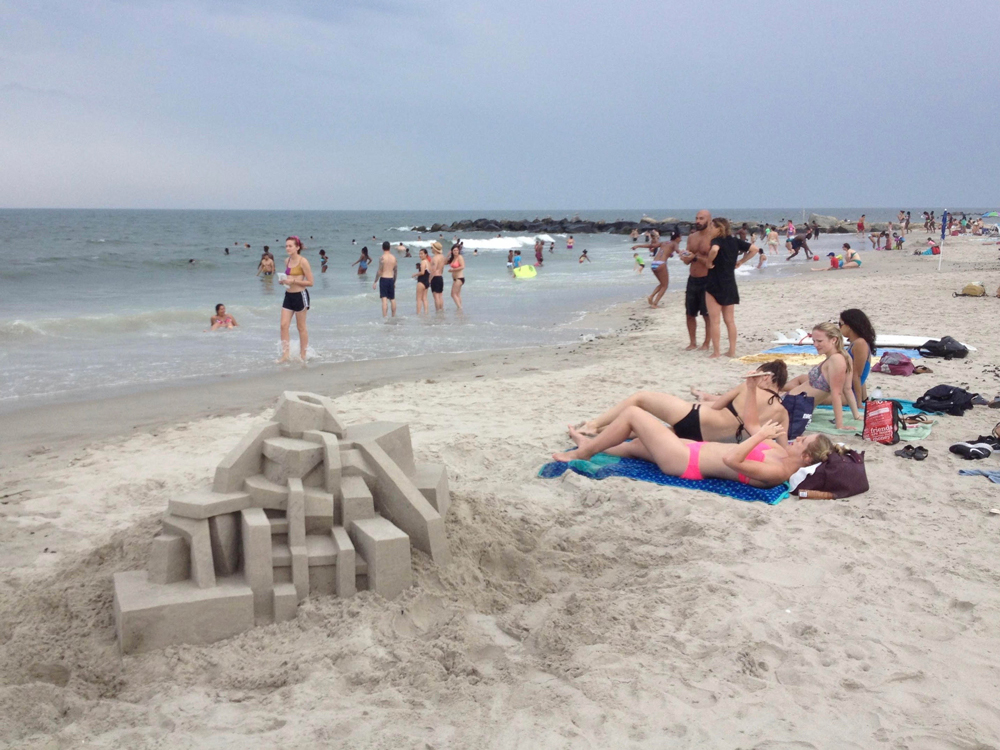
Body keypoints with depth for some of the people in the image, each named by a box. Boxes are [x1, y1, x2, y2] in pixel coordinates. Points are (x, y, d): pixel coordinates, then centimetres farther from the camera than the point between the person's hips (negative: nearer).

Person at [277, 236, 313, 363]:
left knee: (301, 327, 5)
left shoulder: (303, 262, -11)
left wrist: (293, 281, -20)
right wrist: (283, 281, 0)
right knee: (284, 325, -2)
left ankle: (303, 355, 16)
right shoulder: (287, 261, 9)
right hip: (289, 295, 6)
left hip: (300, 295, -6)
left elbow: (310, 282, -12)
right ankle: (285, 354, 2)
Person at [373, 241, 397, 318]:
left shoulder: (382, 258, -11)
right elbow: (395, 271, 11)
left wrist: (375, 282, -7)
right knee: (392, 299, 14)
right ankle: (394, 316, 23)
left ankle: (384, 317, -13)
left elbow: (380, 271, -13)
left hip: (383, 279, -5)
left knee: (384, 299, -7)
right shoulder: (394, 258, 5)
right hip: (391, 279, 5)